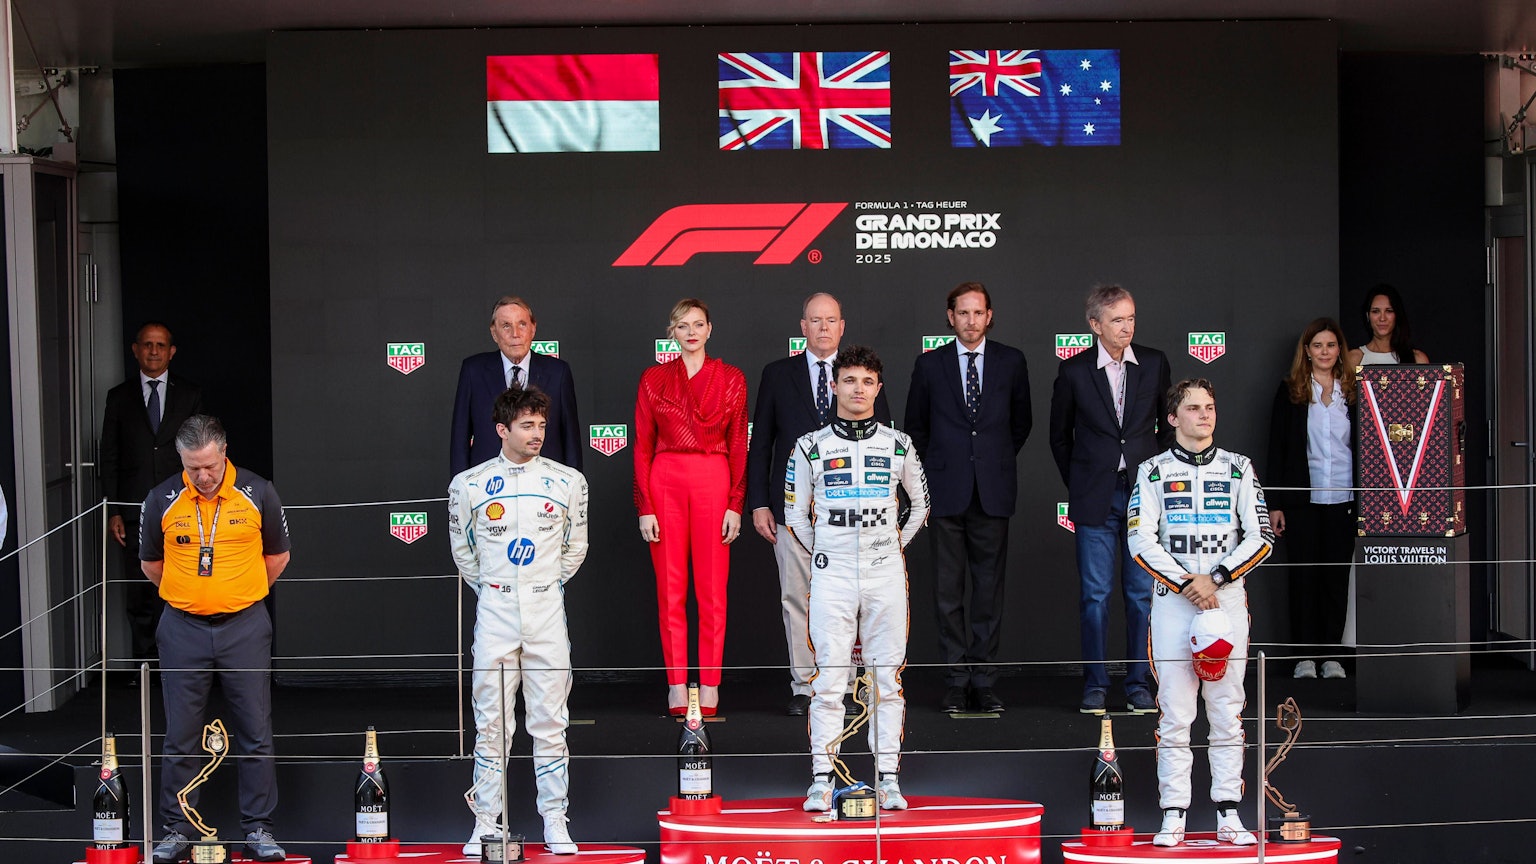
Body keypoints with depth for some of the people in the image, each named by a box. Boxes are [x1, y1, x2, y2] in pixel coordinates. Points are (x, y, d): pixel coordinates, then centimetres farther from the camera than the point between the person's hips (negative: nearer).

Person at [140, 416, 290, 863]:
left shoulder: (258, 494, -3)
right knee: (181, 737, 5)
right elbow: (151, 563, 13)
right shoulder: (161, 501, -2)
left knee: (255, 734, 3)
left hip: (245, 627, 0)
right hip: (183, 629, 1)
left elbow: (277, 557, 10)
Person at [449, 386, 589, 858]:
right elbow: (463, 549, 12)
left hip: (547, 609, 1)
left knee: (550, 721, 4)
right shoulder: (469, 484, -1)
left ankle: (555, 821, 11)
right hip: (495, 610, 0)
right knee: (490, 723, 3)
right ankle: (486, 823, 11)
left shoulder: (568, 481, 1)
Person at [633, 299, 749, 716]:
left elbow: (739, 446, 4)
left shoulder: (731, 379, 5)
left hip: (713, 483, 0)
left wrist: (736, 504, -3)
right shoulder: (654, 380, 6)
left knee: (712, 589, -1)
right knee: (670, 589, 2)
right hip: (665, 482, 1)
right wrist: (644, 507, -2)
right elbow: (642, 447, 5)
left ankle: (709, 688, 6)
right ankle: (677, 686, 8)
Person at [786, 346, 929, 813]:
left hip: (886, 574, 1)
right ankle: (821, 780, 4)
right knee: (829, 679, -3)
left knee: (888, 678, 3)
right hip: (832, 576, -1)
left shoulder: (898, 445, 7)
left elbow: (921, 504, 19)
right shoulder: (811, 446, 3)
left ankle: (889, 779, 9)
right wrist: (821, 554, 9)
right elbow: (795, 513, 12)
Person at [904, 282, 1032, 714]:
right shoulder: (929, 365, 6)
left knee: (990, 587, 2)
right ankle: (955, 682, 7)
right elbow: (915, 427, 15)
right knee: (948, 589, 1)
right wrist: (931, 473, 11)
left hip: (993, 490, 0)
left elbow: (1021, 422, 17)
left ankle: (984, 681, 9)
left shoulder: (1011, 362, 7)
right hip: (945, 490, 0)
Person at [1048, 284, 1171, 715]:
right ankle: (1095, 684, 10)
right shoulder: (1074, 370, -1)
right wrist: (1077, 485, 7)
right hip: (1095, 497, -1)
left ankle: (1139, 683, 12)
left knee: (1142, 593, 4)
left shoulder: (1155, 363, 3)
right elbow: (1060, 435, 10)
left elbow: (1168, 423, 14)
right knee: (1095, 594, 2)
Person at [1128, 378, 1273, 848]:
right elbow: (1141, 541, -3)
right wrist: (1185, 583, -13)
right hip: (1171, 598, -1)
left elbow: (1260, 537, 2)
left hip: (1227, 596, 1)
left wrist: (1216, 578, -10)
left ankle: (1228, 813, 8)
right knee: (1174, 712, -2)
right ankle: (1173, 815, 1)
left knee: (1227, 710, 2)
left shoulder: (1238, 469, 9)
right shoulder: (1154, 471, 5)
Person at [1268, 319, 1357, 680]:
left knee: (1337, 575, 3)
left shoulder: (1353, 392, 7)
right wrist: (1275, 504, -3)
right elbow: (1277, 449, 2)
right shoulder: (1290, 392, 3)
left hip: (1343, 501, 1)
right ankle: (1305, 655, 8)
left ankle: (1330, 654, 11)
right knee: (1305, 574, 1)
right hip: (1303, 500, -1)